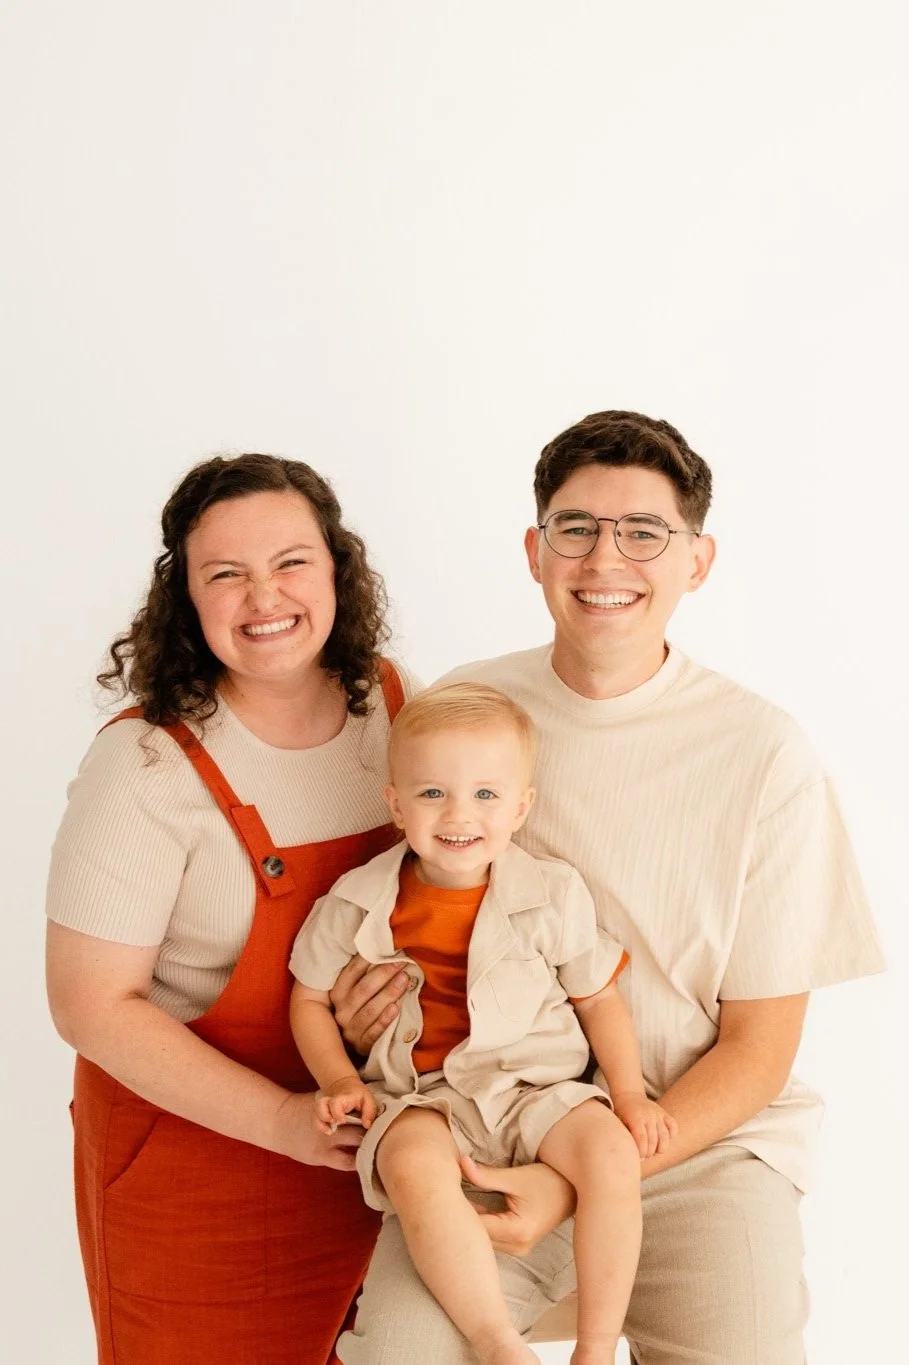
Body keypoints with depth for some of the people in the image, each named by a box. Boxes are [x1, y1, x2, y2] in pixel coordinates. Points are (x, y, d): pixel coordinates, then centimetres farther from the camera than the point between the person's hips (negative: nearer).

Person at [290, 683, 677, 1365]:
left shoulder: (554, 894, 0)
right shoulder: (358, 904, -1)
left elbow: (598, 999, 9)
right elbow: (310, 1000, 11)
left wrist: (630, 1094, -2)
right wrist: (342, 1083, -4)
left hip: (536, 1089, 1)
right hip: (418, 1102, -1)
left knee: (612, 1155, -27)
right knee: (417, 1171, -35)